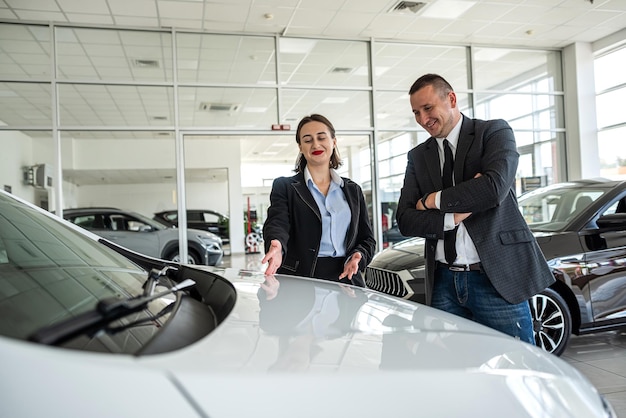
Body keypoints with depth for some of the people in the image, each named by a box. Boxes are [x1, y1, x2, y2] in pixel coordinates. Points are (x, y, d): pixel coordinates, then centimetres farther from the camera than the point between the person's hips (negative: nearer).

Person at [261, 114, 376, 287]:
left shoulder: (353, 190, 17)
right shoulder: (284, 186, 6)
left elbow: (367, 238, 16)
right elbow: (277, 223, -12)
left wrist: (357, 257, -8)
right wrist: (277, 247, -36)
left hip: (346, 278, 3)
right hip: (300, 279, -2)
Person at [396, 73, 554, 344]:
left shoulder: (494, 132, 2)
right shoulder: (418, 156, 12)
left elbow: (494, 187, -17)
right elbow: (405, 220, 3)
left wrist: (434, 200, -6)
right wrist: (452, 217, -12)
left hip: (496, 277, -3)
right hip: (443, 283, 4)